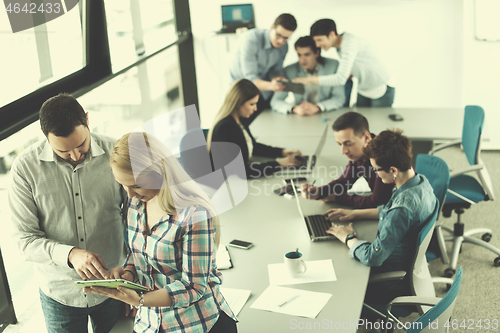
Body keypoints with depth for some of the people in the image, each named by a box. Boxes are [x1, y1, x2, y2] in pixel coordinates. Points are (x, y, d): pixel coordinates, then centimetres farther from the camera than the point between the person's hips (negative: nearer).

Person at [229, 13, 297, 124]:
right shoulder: (250, 39, -25)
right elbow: (250, 78, -30)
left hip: (264, 94, 6)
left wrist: (278, 78, -24)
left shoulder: (283, 46, -5)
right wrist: (271, 85, -49)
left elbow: (276, 70, 2)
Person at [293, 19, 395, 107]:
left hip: (381, 91, -8)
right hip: (363, 91, 8)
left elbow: (341, 79, -36)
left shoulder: (349, 42, -28)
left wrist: (310, 80, -33)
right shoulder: (339, 45, 0)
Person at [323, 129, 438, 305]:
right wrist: (356, 213, 10)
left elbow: (372, 257, -32)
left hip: (390, 287, -9)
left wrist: (348, 238, -15)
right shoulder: (421, 182, -7)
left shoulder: (403, 208, -36)